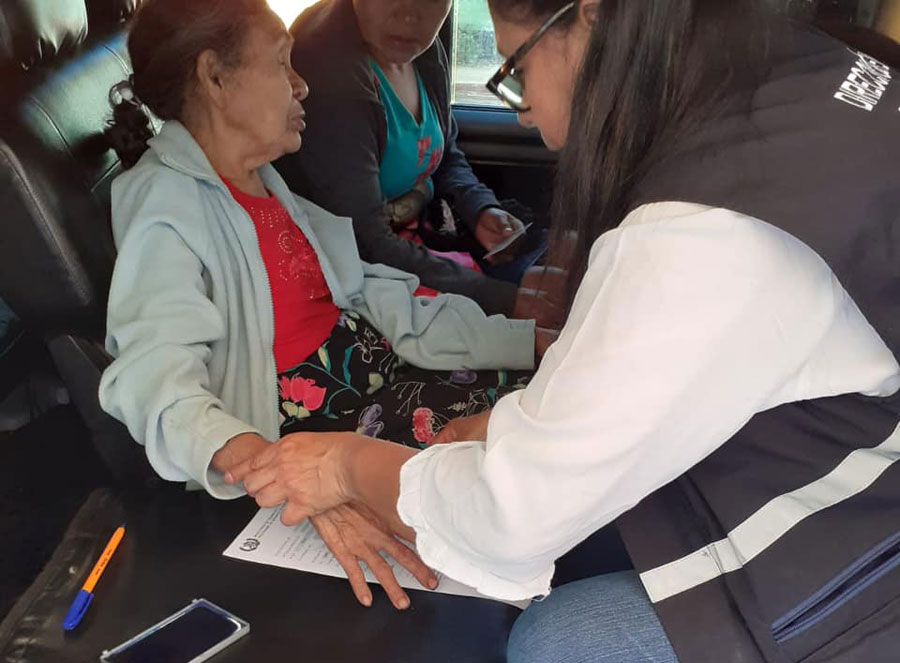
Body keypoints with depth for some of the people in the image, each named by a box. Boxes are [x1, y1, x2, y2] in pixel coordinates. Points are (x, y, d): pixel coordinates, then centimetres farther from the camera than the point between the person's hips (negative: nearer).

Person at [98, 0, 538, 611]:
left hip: (374, 364, 8)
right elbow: (158, 378, -30)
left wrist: (532, 340, 2)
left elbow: (365, 291, 8)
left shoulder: (262, 181, 10)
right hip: (307, 419, -8)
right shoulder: (166, 205, -16)